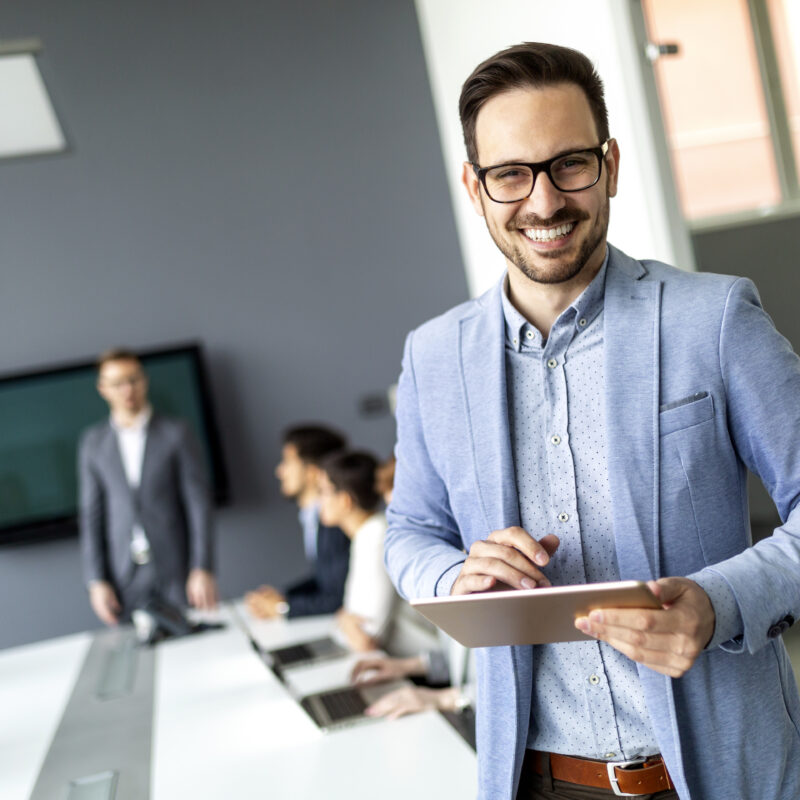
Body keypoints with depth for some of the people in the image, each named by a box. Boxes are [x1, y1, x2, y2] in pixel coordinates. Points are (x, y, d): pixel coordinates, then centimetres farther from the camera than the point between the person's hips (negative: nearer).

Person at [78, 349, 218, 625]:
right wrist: (96, 580, 1)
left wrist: (203, 569, -10)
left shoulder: (176, 432, 1)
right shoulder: (93, 442, 8)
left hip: (178, 571, -1)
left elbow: (199, 504, -2)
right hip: (126, 579, 1)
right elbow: (90, 514, 8)